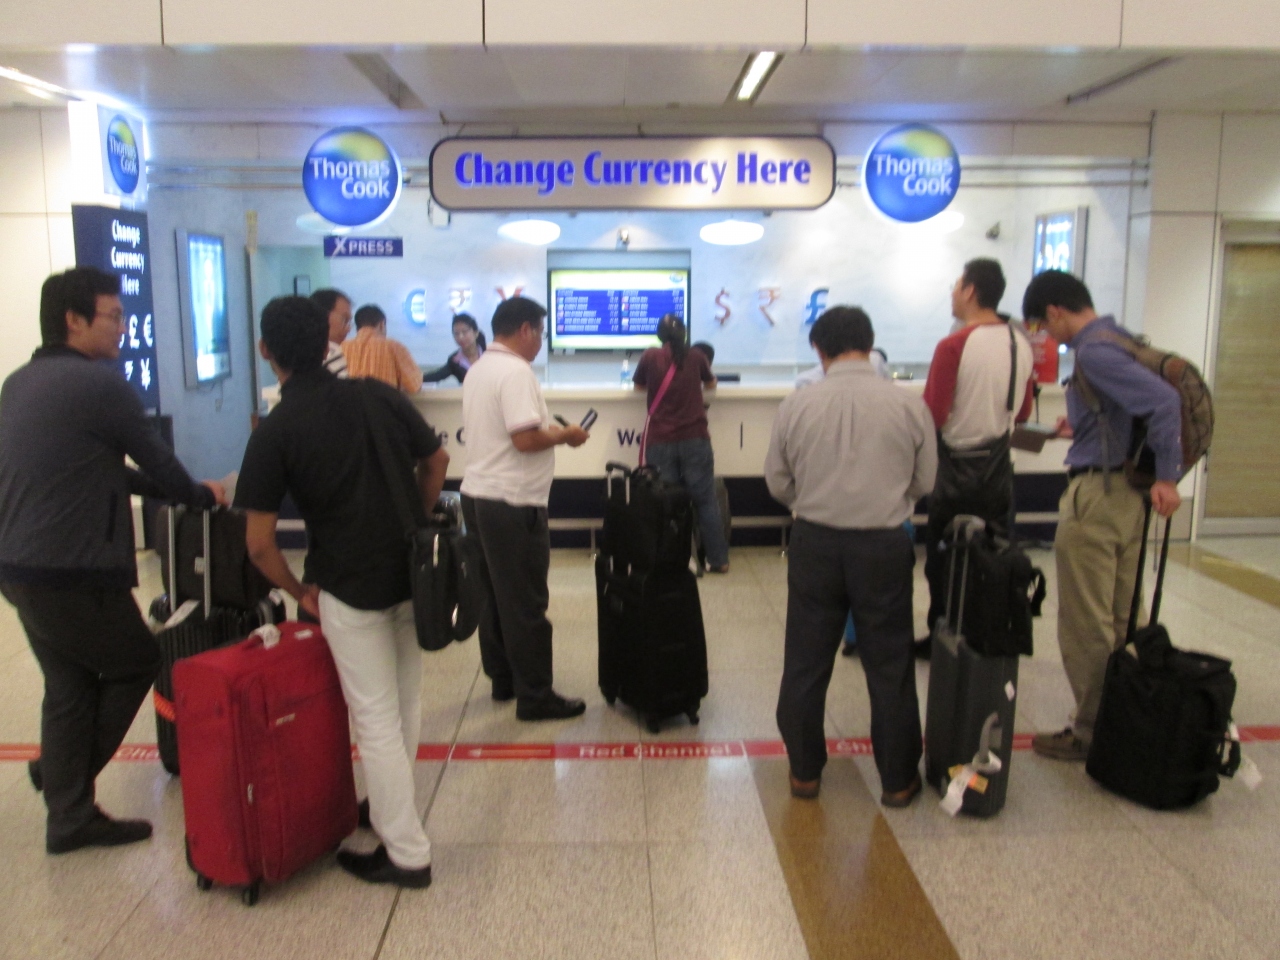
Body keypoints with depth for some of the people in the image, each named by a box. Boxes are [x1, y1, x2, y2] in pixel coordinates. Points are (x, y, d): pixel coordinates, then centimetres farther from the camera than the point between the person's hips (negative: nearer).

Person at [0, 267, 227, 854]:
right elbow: (154, 457, -6)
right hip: (73, 573, -8)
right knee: (137, 664, 13)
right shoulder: (99, 383, -15)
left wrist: (171, 490, 21)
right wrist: (199, 495, 13)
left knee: (68, 686, 17)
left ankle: (70, 816, 24)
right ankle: (60, 774, 20)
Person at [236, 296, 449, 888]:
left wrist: (299, 592, 5)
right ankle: (391, 807, 40)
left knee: (376, 719, 5)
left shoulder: (274, 433, -10)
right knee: (405, 705, 20)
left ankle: (406, 854, 14)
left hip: (350, 589, -5)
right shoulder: (379, 395, 1)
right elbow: (436, 462, 11)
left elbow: (259, 543, -10)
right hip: (412, 574, 5)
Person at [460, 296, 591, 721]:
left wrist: (550, 430, 15)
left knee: (495, 596, 17)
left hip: (477, 494, 10)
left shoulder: (478, 370, 13)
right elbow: (526, 439, -25)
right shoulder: (516, 372, -16)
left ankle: (503, 679, 28)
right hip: (512, 503, -9)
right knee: (526, 605, -1)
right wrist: (565, 434, -8)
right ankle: (535, 697, 7)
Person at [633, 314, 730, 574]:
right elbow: (711, 384, 22)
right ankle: (718, 559, 11)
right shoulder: (696, 357, 4)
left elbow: (639, 385, 18)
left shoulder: (650, 356, 1)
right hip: (695, 439, 1)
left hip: (660, 442, 0)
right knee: (706, 501, 8)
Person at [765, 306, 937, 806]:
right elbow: (926, 483, 2)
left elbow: (778, 483, 3)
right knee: (889, 665, 12)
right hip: (883, 545, 0)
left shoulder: (797, 405, -5)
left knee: (806, 662, 14)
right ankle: (897, 779, 25)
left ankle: (804, 771, 26)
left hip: (815, 541, 1)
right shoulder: (908, 405, -7)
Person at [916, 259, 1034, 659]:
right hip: (999, 465, 6)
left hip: (957, 465, -5)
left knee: (944, 554, 8)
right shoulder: (1021, 344, 1)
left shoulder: (954, 346, -18)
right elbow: (1022, 412, 11)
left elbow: (933, 416, -19)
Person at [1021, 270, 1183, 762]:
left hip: (1095, 493, -10)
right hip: (1127, 493, 10)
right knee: (1120, 619, 18)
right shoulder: (1118, 337, 10)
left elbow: (1164, 399, -28)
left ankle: (1091, 733, 14)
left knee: (1085, 625, 3)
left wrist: (1167, 477, -22)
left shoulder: (1092, 352, -18)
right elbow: (1135, 405, 18)